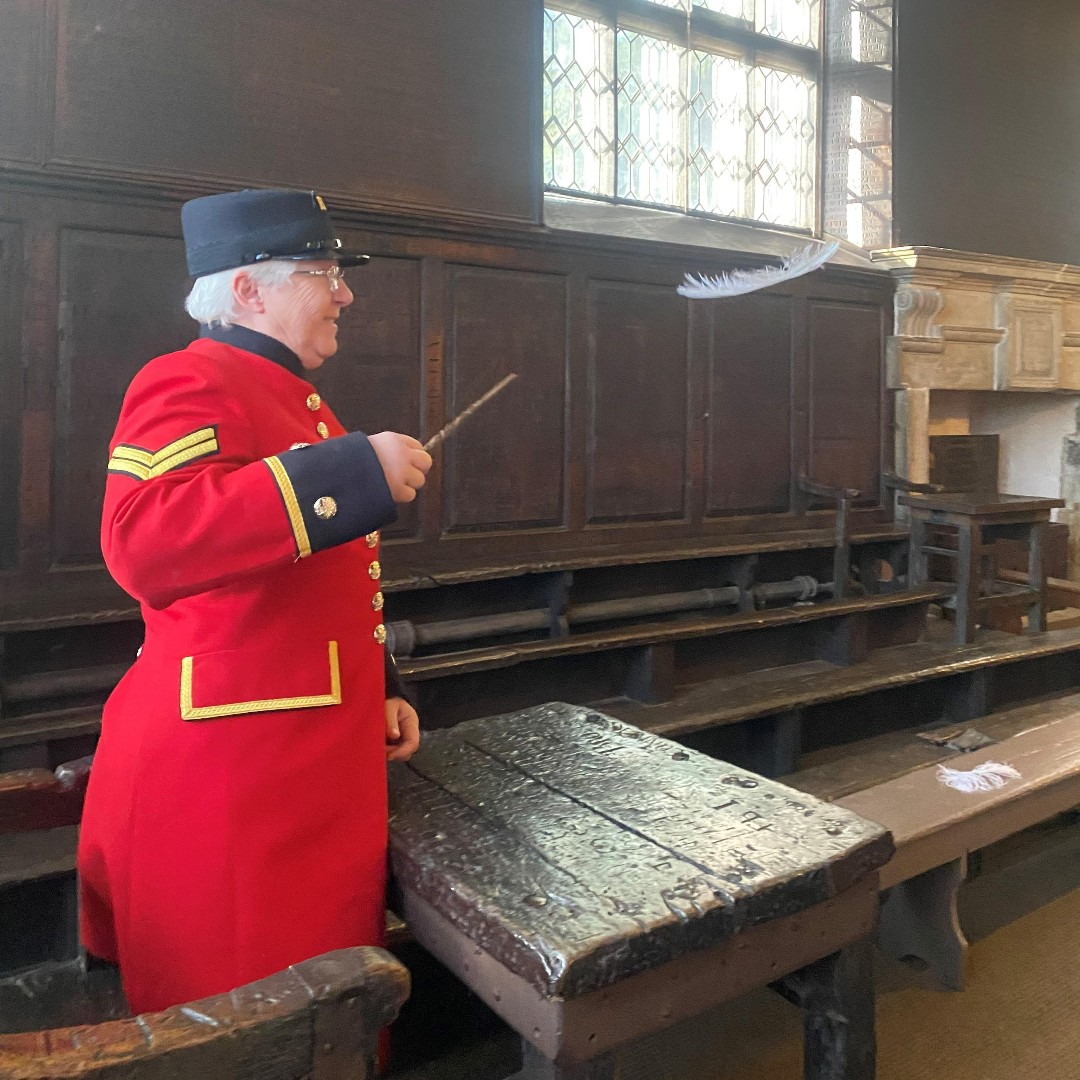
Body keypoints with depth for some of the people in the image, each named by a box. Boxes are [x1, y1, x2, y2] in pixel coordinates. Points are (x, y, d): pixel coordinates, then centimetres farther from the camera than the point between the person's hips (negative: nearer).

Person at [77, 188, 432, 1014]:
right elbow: (144, 541, -32)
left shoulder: (300, 402, 17)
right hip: (221, 774, -9)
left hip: (319, 761, 9)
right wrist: (356, 473, -31)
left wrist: (379, 692, 19)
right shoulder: (188, 384, -13)